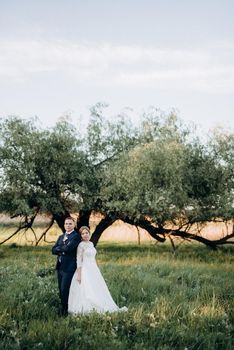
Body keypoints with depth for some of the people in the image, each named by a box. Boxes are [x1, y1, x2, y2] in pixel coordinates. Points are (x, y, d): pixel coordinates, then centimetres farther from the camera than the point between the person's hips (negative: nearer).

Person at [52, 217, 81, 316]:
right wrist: (62, 251, -11)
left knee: (65, 290, -7)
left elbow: (68, 248, -21)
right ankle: (63, 309, 23)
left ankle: (66, 311, 6)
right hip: (60, 266, 7)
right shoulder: (61, 236, 17)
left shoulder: (76, 236, -7)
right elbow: (53, 250, 7)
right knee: (61, 290, 12)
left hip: (69, 267, -7)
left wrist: (58, 248, -3)